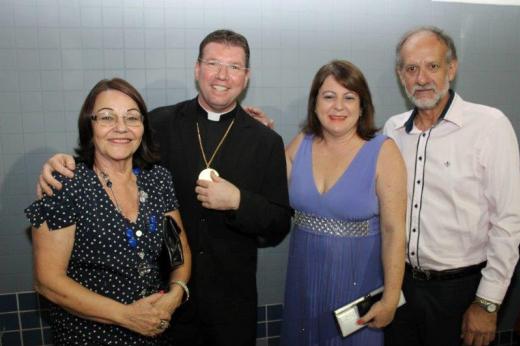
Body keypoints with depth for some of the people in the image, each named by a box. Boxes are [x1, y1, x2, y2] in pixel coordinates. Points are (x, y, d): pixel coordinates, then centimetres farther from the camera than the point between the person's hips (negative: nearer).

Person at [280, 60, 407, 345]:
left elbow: (394, 231, -13)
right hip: (304, 279, 4)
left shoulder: (383, 151, -14)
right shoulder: (300, 144, -3)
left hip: (357, 280, -3)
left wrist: (390, 300, -12)